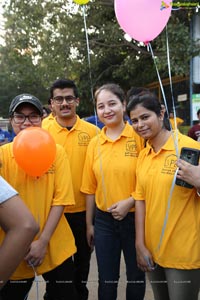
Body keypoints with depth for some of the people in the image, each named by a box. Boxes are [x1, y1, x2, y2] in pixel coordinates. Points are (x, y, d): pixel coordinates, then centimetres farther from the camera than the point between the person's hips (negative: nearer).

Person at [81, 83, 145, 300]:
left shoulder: (140, 136, -9)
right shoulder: (94, 143, 0)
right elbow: (90, 188, 6)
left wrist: (129, 202, -19)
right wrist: (89, 224, 9)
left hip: (134, 218, -2)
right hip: (103, 220, 2)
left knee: (136, 277, 17)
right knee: (106, 280, 16)